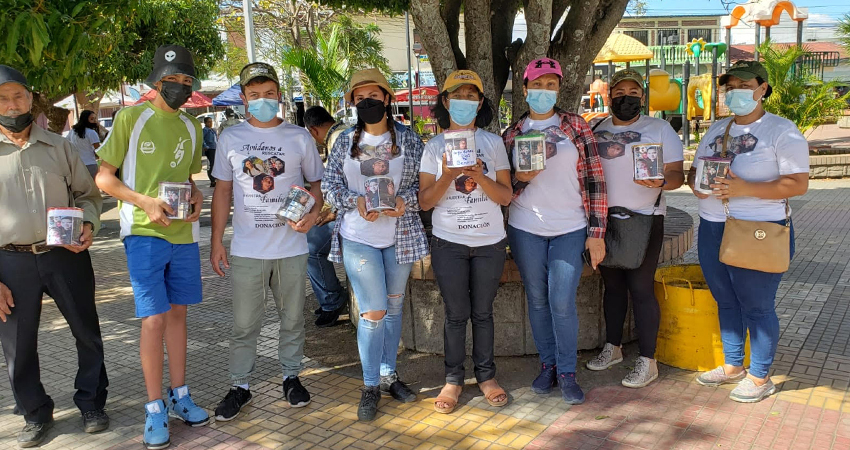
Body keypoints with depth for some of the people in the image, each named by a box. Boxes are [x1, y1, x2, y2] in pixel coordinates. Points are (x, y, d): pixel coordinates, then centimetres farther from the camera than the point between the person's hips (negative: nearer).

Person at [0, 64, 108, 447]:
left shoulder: (58, 146, 5)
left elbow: (88, 193, 13)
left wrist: (89, 225, -10)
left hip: (66, 255, 1)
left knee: (88, 334, 9)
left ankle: (91, 403, 29)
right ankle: (35, 414, 30)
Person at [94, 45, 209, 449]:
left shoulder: (191, 128, 11)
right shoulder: (131, 118, -4)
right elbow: (103, 177, -4)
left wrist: (196, 195, 0)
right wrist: (146, 201, -17)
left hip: (183, 233, 5)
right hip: (144, 233, -5)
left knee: (177, 314, 11)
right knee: (154, 320, -5)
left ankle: (179, 396, 23)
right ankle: (154, 409, 8)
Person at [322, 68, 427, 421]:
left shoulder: (408, 139, 3)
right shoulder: (345, 141, 2)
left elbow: (424, 181, 3)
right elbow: (330, 185, 3)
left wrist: (404, 199, -16)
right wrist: (356, 201, -15)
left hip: (400, 236, 2)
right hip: (358, 237, -2)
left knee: (394, 306, 13)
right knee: (373, 312, -5)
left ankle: (388, 375, 29)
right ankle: (370, 385, 12)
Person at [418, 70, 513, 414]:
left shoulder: (493, 143, 3)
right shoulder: (435, 147, 2)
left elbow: (505, 197, -1)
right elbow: (425, 202, -2)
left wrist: (480, 176, -18)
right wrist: (448, 175, -18)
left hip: (490, 242, 1)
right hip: (449, 243, -1)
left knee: (483, 312, 9)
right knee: (456, 315, 4)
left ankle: (486, 375, 23)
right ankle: (453, 379, 18)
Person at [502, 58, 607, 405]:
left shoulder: (576, 126, 2)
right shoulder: (512, 134, 6)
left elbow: (593, 178, -1)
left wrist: (596, 231, -6)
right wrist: (521, 179, -13)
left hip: (570, 229, -2)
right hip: (526, 229, 2)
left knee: (562, 302, -7)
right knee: (537, 300, 9)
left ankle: (567, 373, 9)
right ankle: (547, 365, 24)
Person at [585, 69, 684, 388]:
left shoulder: (659, 129, 0)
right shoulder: (596, 130, 10)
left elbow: (677, 174, -5)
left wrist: (660, 182, -27)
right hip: (603, 219, 4)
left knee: (641, 288, -4)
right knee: (612, 284, 13)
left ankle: (647, 361, 5)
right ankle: (612, 347, 28)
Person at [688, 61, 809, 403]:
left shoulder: (782, 131, -8)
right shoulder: (717, 130, 13)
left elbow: (798, 184, -15)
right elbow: (694, 170, 19)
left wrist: (744, 188, -25)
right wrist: (696, 183, -6)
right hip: (713, 229, 7)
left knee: (756, 306, 2)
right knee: (725, 302, 15)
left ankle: (760, 377, 18)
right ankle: (732, 367, 31)